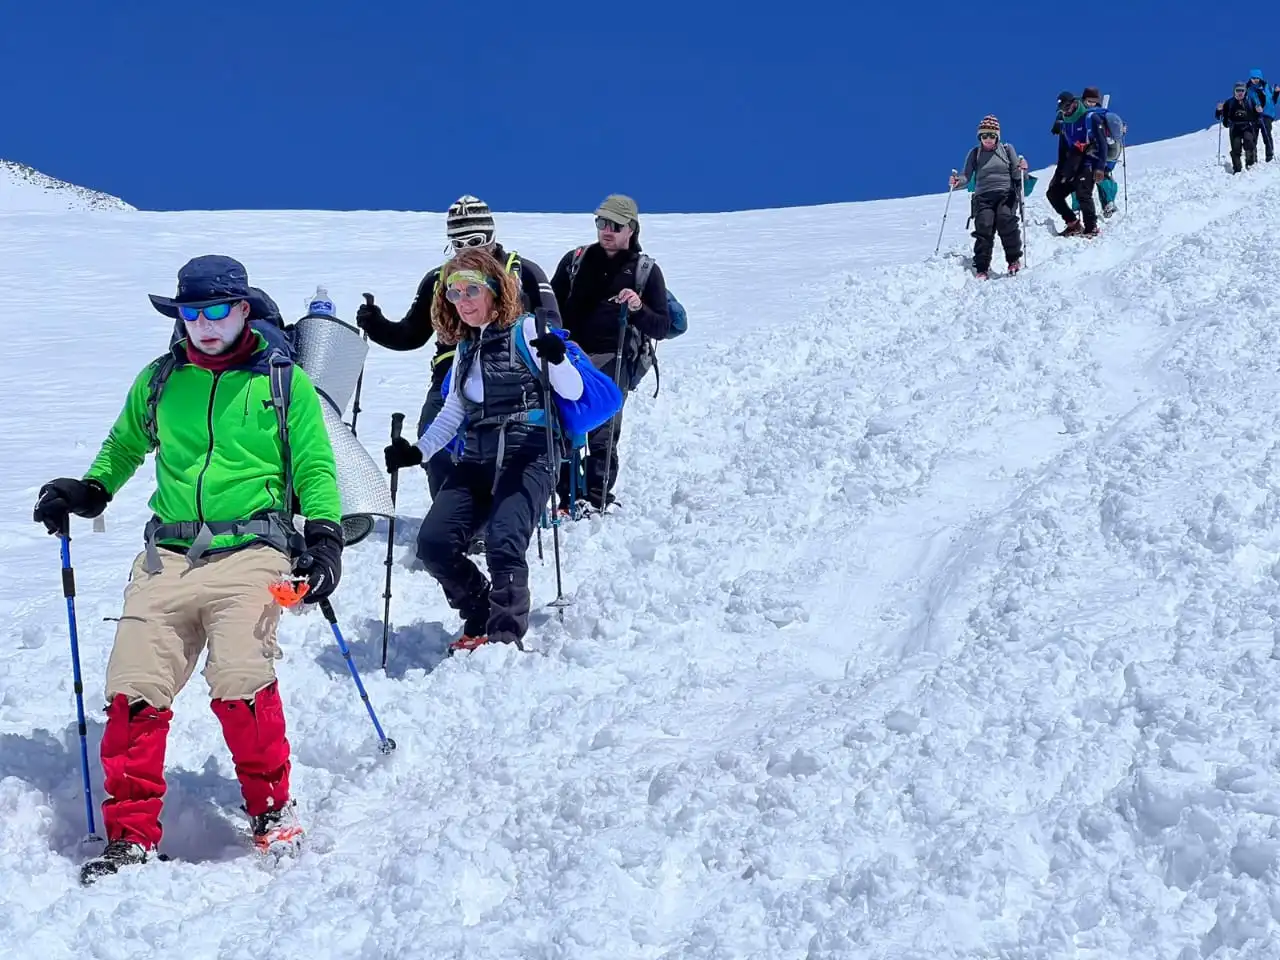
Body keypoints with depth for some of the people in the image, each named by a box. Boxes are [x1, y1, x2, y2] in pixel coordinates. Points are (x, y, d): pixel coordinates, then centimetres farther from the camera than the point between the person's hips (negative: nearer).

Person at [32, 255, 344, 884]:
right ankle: (131, 833, 0)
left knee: (239, 679, -23)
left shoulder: (283, 382, 9)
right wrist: (88, 492, 16)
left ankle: (271, 805, 0)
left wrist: (324, 537, -3)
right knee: (135, 689, -12)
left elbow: (314, 467, 10)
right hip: (168, 555, 3)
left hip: (250, 552, -3)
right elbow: (123, 447, 32)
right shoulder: (158, 382, 17)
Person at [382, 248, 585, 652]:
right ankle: (480, 619, 10)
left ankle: (506, 637, -12)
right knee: (434, 544, -12)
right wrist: (417, 451, 15)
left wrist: (555, 359, -22)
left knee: (503, 545, -27)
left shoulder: (525, 331, 2)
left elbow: (573, 392, -2)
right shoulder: (465, 348, 20)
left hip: (527, 457, -6)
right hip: (476, 462, 6)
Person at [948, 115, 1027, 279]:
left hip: (1006, 193, -1)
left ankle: (1014, 259, -11)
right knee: (983, 227, -16)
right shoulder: (975, 154, 12)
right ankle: (981, 268, -11)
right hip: (983, 197, 1)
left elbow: (1016, 174, 6)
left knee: (1005, 221, -25)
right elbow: (966, 176, 7)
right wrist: (957, 181, -14)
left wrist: (1022, 169, -16)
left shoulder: (1007, 149, 10)